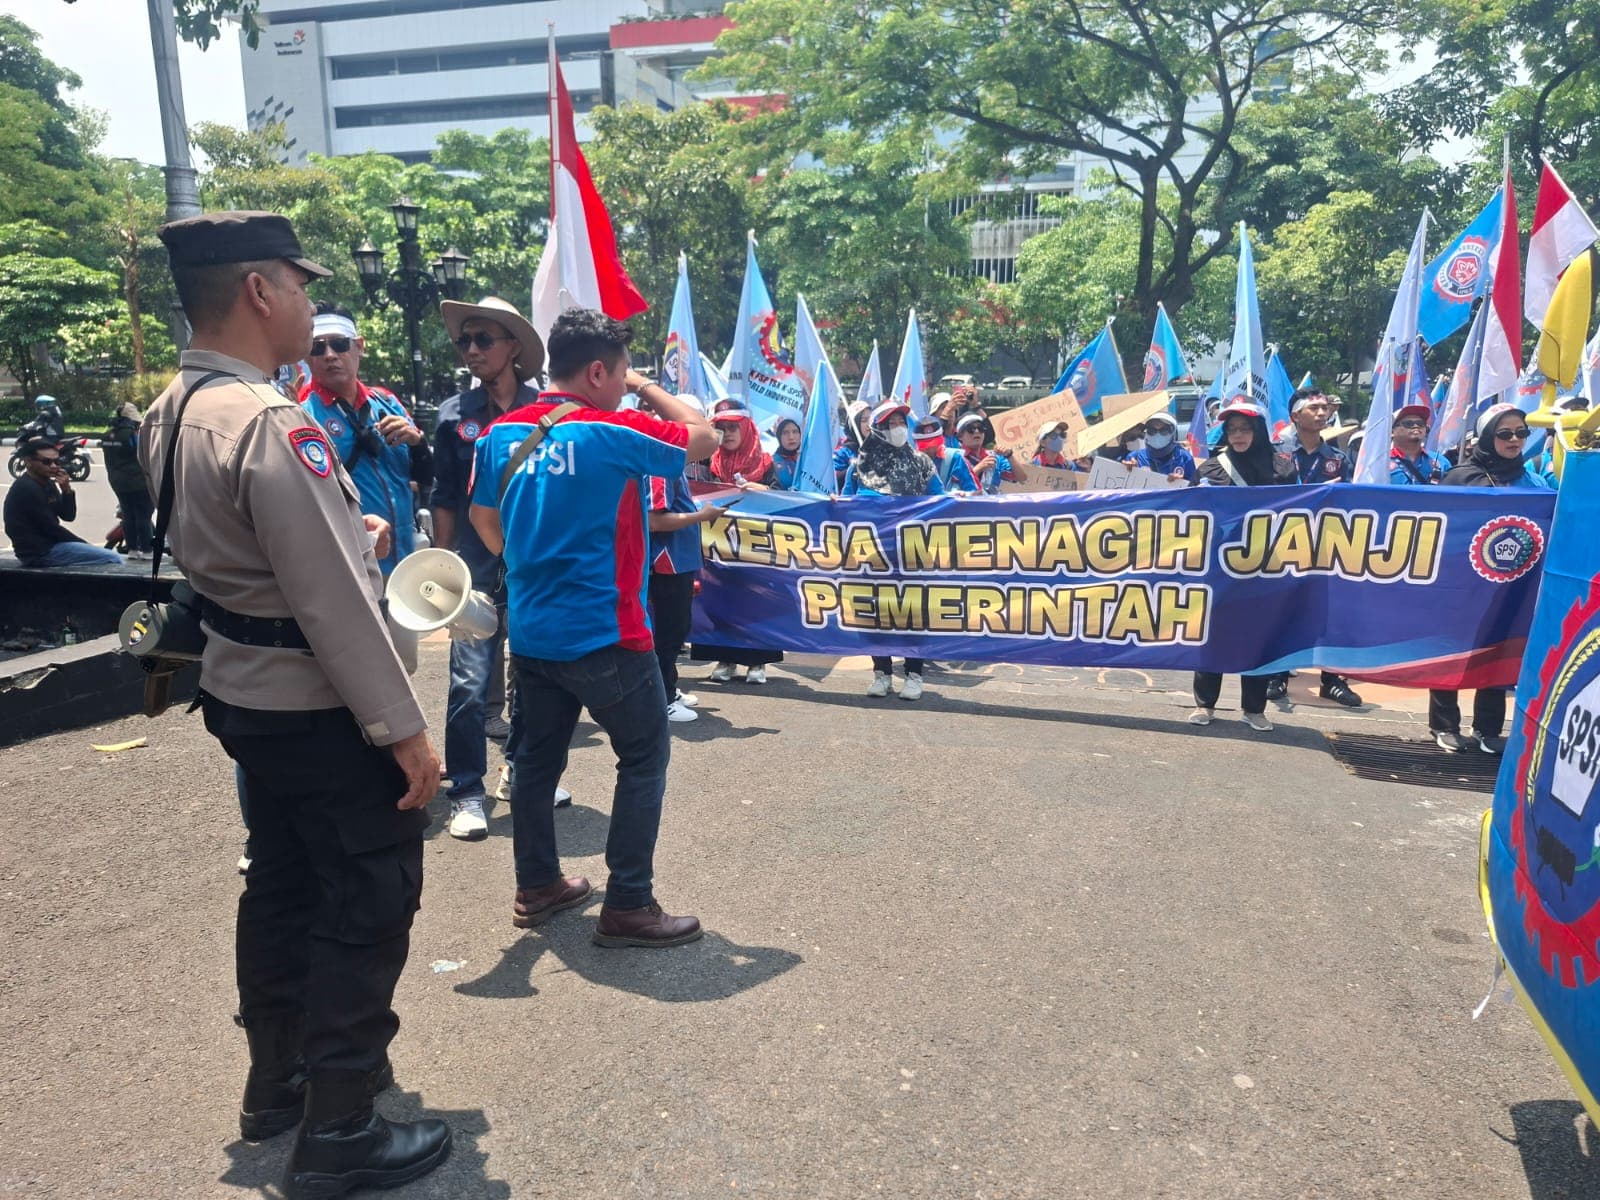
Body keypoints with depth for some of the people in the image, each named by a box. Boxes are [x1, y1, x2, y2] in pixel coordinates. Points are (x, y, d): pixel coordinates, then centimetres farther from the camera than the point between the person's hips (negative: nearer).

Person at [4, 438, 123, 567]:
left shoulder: (47, 484, 12)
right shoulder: (26, 489, -16)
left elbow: (68, 516, 8)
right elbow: (51, 528, -17)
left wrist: (67, 490, -9)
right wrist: (85, 545, -8)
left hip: (47, 544, 10)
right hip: (39, 551, -10)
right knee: (113, 559, -17)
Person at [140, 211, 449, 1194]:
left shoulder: (172, 413, 5)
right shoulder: (272, 424, -25)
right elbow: (336, 605, -26)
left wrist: (342, 530, 10)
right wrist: (404, 730, -19)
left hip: (245, 694, 9)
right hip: (321, 711, -9)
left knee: (282, 888, 22)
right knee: (369, 906, 4)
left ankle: (278, 1080, 39)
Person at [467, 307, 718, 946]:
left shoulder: (501, 434, 4)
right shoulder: (613, 432, -15)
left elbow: (483, 518, 15)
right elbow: (703, 436, -2)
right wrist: (646, 388, 7)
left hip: (530, 632, 7)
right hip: (605, 634, -7)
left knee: (537, 755, 17)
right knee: (644, 757, 5)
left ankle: (536, 887, 29)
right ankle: (627, 907, 7)